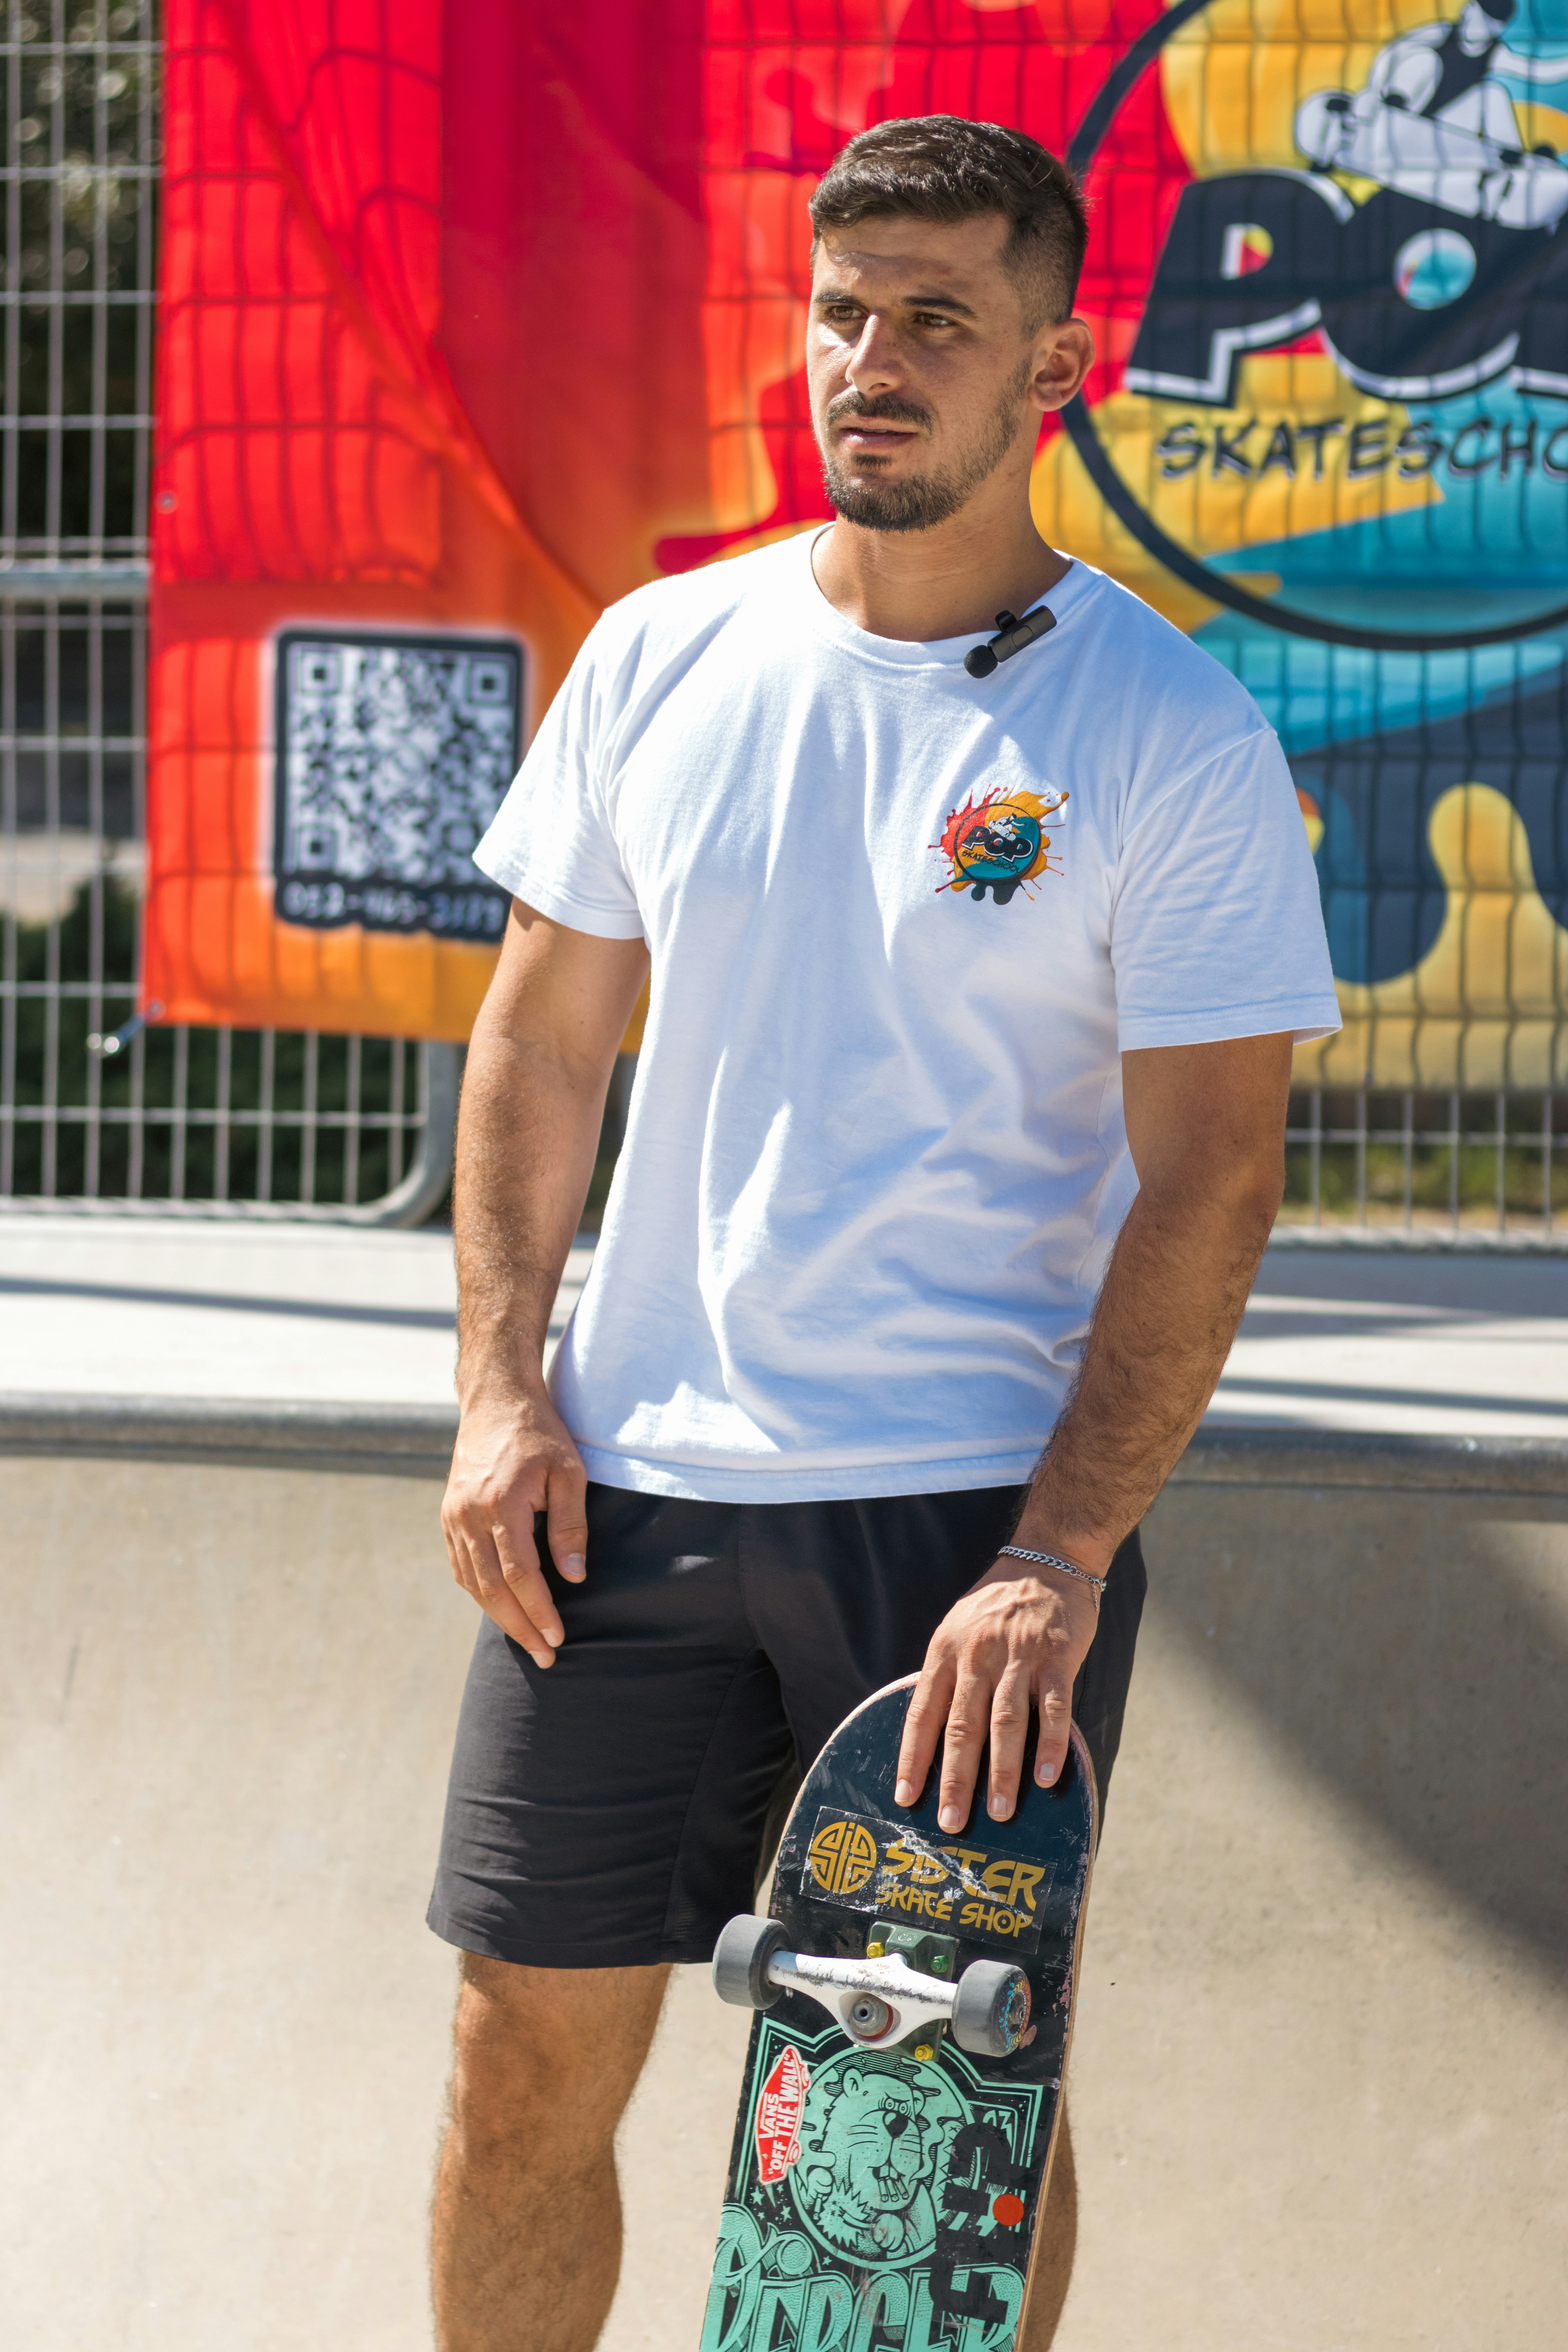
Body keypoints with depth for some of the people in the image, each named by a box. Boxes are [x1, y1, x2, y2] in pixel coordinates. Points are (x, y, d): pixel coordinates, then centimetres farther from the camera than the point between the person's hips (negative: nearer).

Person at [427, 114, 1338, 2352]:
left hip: (984, 1503, -3)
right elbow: (544, 1034, 13)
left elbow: (1211, 1177, -10)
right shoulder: (666, 656, 6)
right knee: (532, 2059, 3)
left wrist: (1063, 1554, -19)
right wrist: (501, 1391, 2)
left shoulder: (1171, 733, -7)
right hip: (631, 1484, 3)